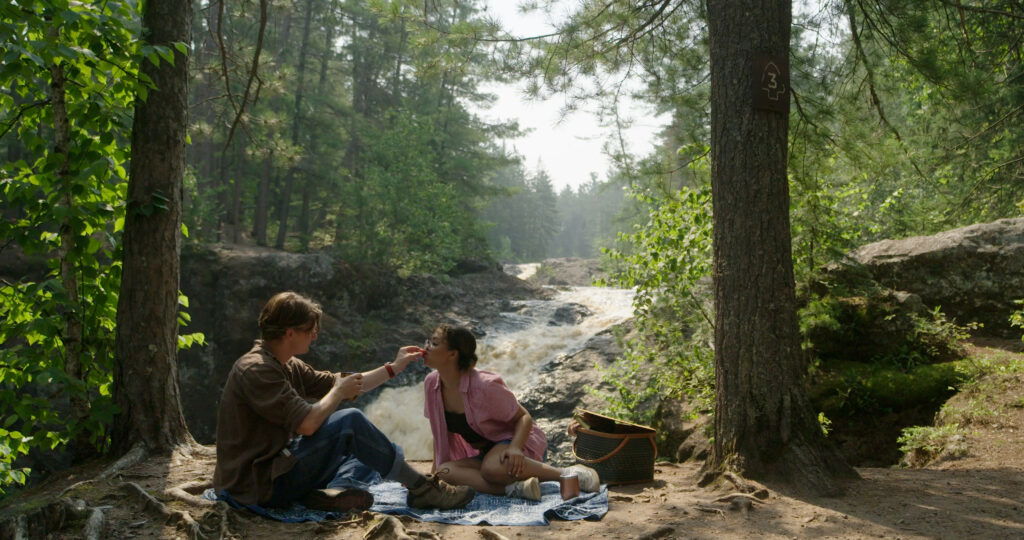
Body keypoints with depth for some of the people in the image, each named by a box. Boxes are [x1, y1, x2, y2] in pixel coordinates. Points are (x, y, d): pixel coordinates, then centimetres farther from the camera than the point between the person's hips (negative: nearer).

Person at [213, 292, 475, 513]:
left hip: (274, 469, 10)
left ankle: (336, 488, -13)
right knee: (351, 421, -17)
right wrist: (340, 391, -10)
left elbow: (340, 385, 16)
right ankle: (421, 488, -6)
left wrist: (394, 367, 16)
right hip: (259, 486, -10)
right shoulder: (256, 370, -20)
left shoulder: (289, 366, 10)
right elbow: (307, 424, -27)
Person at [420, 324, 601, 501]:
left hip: (516, 440, -6)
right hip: (483, 453, 6)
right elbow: (440, 432, 9)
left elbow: (524, 417, -15)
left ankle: (568, 474, -25)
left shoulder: (484, 386, -23)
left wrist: (515, 448, -33)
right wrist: (435, 470, 3)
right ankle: (514, 488, -32)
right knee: (444, 471, -25)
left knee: (493, 467, -41)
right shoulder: (432, 384, -5)